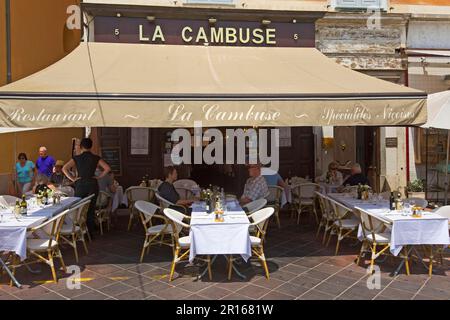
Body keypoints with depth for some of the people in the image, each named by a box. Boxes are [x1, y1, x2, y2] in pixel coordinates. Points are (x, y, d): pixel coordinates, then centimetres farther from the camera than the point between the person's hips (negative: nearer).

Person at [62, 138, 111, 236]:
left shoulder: (76, 158, -1)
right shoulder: (96, 158, 0)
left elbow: (64, 168, -11)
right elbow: (107, 168, -8)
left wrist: (73, 178, -5)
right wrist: (99, 177, 0)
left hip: (80, 185, -1)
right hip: (93, 184, 1)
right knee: (91, 209, 8)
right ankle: (90, 233, 13)